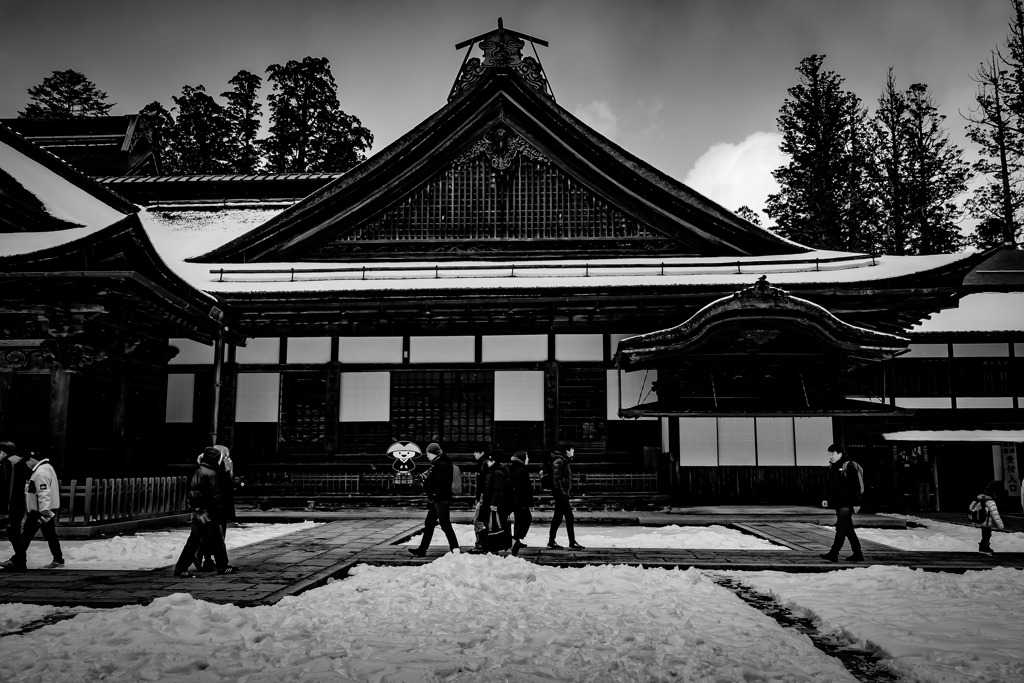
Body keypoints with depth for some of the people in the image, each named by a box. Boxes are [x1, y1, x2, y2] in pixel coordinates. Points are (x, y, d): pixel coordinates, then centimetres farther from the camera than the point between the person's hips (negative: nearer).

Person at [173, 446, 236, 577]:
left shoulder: (198, 471, 12)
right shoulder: (210, 474, -16)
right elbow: (215, 496, -18)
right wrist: (218, 514, -14)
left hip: (196, 511, 9)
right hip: (206, 512, -9)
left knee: (194, 540, 11)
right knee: (217, 540, 3)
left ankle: (181, 568, 10)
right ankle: (222, 567, 13)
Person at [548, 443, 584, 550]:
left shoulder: (565, 461, 16)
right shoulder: (559, 461, -15)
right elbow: (556, 480, -19)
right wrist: (562, 493, -22)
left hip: (562, 494, 10)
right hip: (561, 493, -10)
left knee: (557, 518, 12)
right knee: (569, 518, -7)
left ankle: (551, 542, 17)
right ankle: (572, 543, -2)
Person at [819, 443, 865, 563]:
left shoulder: (849, 466, -12)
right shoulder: (832, 467, 13)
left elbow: (855, 486, -14)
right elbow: (828, 485, 19)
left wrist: (856, 503, -16)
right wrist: (826, 499, 10)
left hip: (847, 504, -9)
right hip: (837, 503, 9)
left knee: (841, 528, -11)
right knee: (848, 529, 13)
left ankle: (833, 554, -14)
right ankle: (857, 554, 21)